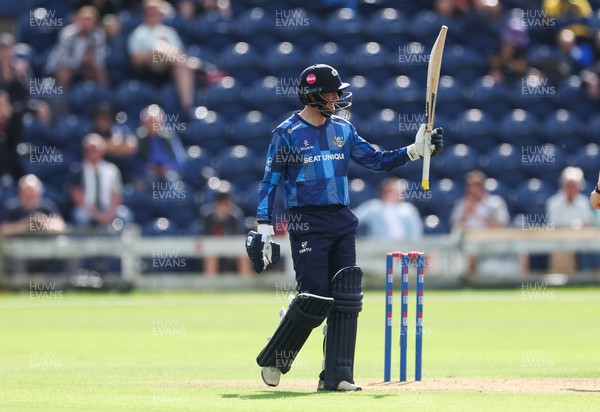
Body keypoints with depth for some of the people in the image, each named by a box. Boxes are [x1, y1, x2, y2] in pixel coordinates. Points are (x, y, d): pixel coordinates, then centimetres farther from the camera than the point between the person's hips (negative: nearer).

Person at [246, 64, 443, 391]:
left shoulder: (343, 129, 12)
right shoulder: (287, 134, -4)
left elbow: (376, 160, 12)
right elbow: (270, 183, -4)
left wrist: (416, 150, -1)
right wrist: (264, 230, -10)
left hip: (342, 221, 6)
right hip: (307, 224, -6)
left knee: (346, 299, -1)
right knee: (315, 298, -11)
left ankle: (336, 375, 2)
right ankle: (273, 359, 9)